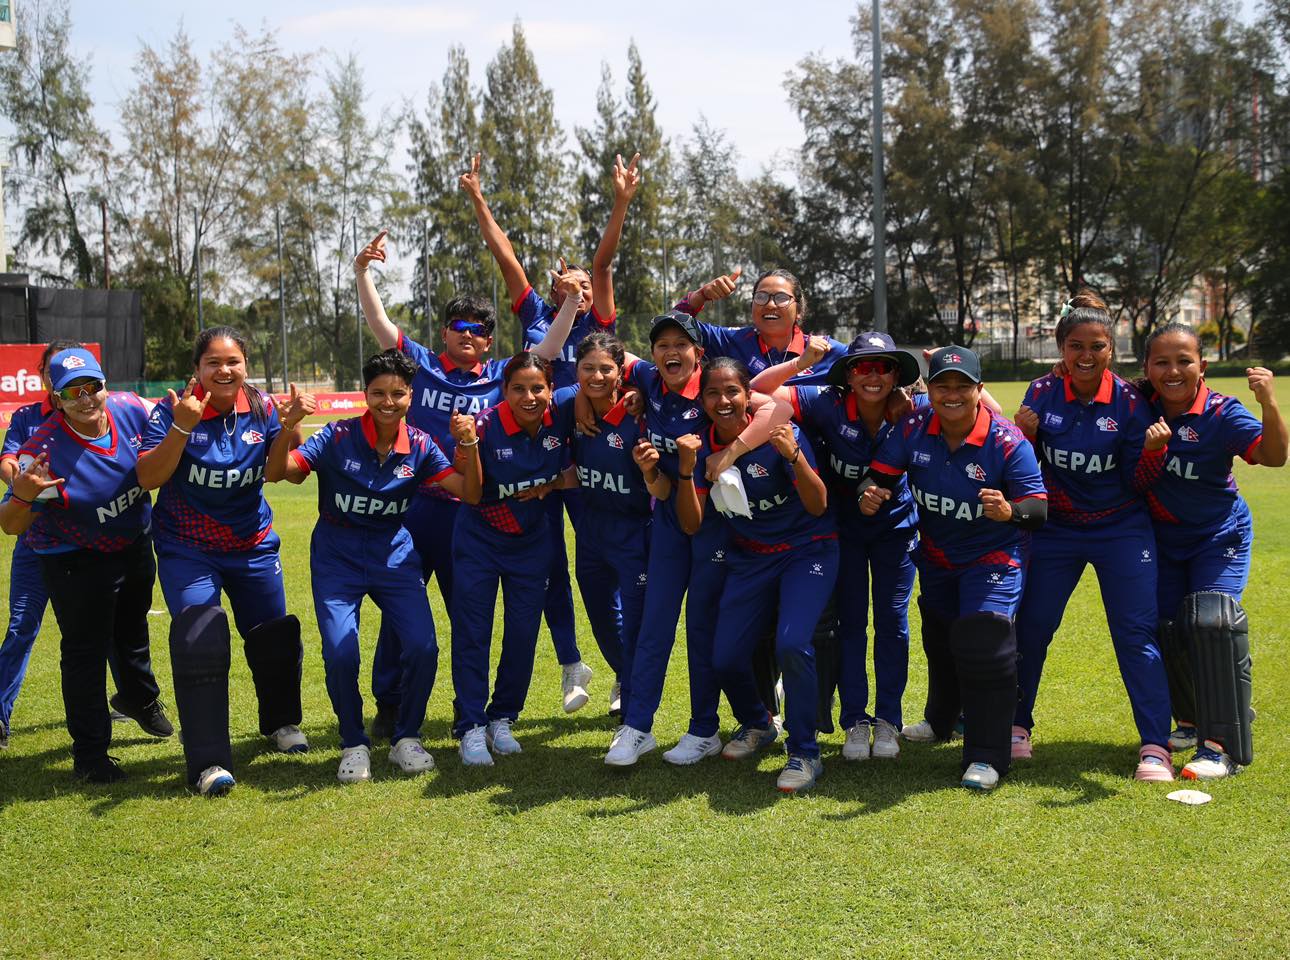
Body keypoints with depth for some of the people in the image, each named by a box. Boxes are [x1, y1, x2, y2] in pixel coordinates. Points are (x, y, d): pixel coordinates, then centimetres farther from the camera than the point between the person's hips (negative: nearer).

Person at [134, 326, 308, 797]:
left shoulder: (260, 408, -6)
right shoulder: (173, 410, -16)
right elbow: (148, 478, -23)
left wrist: (290, 426, -21)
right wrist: (181, 428, -34)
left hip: (253, 544, 4)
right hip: (187, 549, -3)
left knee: (274, 636, 11)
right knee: (199, 643, -18)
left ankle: (280, 722, 39)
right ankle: (208, 762, -14)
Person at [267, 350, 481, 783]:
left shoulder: (419, 446, -4)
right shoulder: (338, 437, -11)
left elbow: (469, 492, -8)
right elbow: (277, 472, -18)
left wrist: (469, 445, -24)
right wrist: (288, 426, -35)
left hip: (394, 556, 2)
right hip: (338, 559, -2)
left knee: (423, 647, -13)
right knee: (340, 654, -17)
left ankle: (406, 739, 11)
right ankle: (354, 746, 8)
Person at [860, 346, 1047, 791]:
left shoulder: (1007, 441, -26)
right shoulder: (913, 430, -15)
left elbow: (1038, 507, -27)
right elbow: (880, 473, -10)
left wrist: (1010, 510, -50)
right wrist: (869, 493, -34)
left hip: (994, 554, -5)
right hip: (937, 556, 5)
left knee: (983, 640, -21)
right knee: (940, 641, 23)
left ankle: (986, 756, -9)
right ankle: (942, 721, 52)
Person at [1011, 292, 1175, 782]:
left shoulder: (1129, 401, -10)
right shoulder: (1042, 393, -6)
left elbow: (1138, 483, -8)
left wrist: (1154, 449, -26)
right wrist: (1024, 437, -19)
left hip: (1121, 530, -2)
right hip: (1055, 529, 2)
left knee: (1136, 632, -6)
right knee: (1030, 626, 7)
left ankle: (1155, 747, 0)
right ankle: (1016, 726, 25)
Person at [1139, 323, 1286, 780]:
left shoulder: (1222, 413, -20)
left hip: (1219, 536, -4)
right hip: (1162, 537, 4)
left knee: (1212, 621, -21)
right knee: (1166, 629, 6)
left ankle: (1222, 745, -15)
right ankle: (1190, 720, 32)